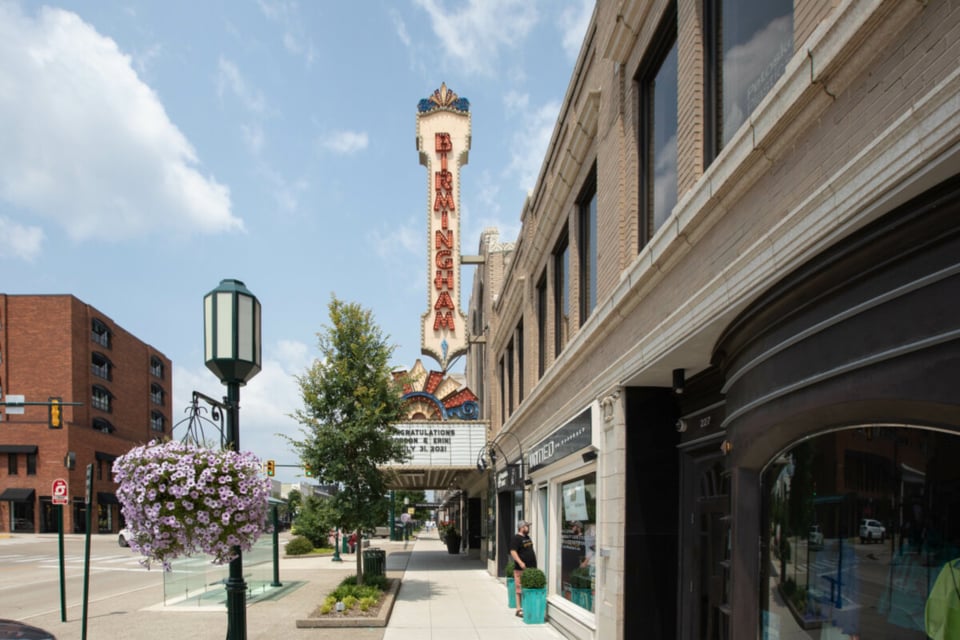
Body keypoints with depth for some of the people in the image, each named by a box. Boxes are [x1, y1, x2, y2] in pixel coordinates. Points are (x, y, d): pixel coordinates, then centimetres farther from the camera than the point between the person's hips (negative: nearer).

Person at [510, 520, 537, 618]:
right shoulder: (516, 538, -10)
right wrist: (520, 562, -28)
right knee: (520, 589, -5)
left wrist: (535, 563, 23)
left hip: (531, 567, 9)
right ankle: (519, 609, -1)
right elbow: (513, 552, -19)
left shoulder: (527, 537, 17)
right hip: (521, 569, -9)